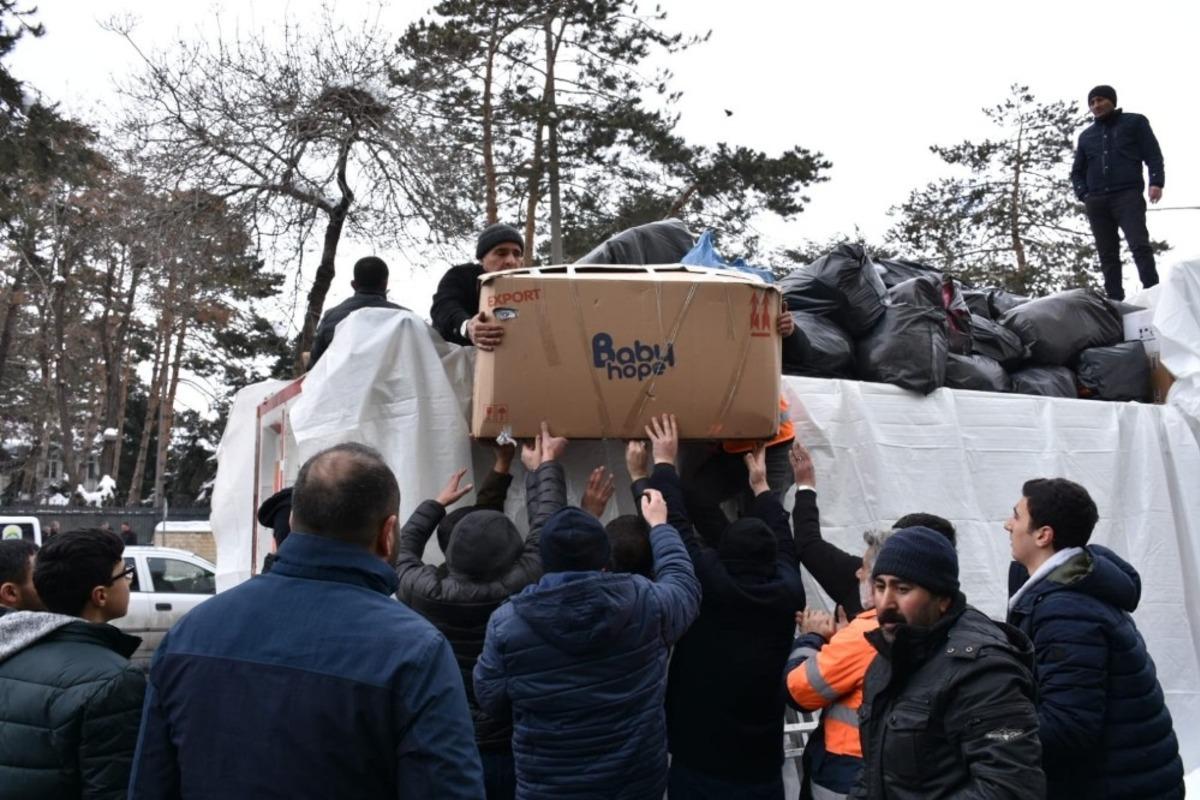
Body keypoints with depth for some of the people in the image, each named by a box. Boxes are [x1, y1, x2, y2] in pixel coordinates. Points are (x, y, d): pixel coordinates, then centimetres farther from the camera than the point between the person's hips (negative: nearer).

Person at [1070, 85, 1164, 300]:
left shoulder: (1134, 122, 14)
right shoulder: (1086, 135, 24)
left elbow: (1153, 154, 7)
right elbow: (1077, 171, 25)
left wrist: (1156, 181, -9)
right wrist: (1083, 194, 6)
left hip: (1128, 195, -4)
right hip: (1096, 202, 4)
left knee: (1139, 245, -18)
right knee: (1107, 254, -3)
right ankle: (1115, 301, -6)